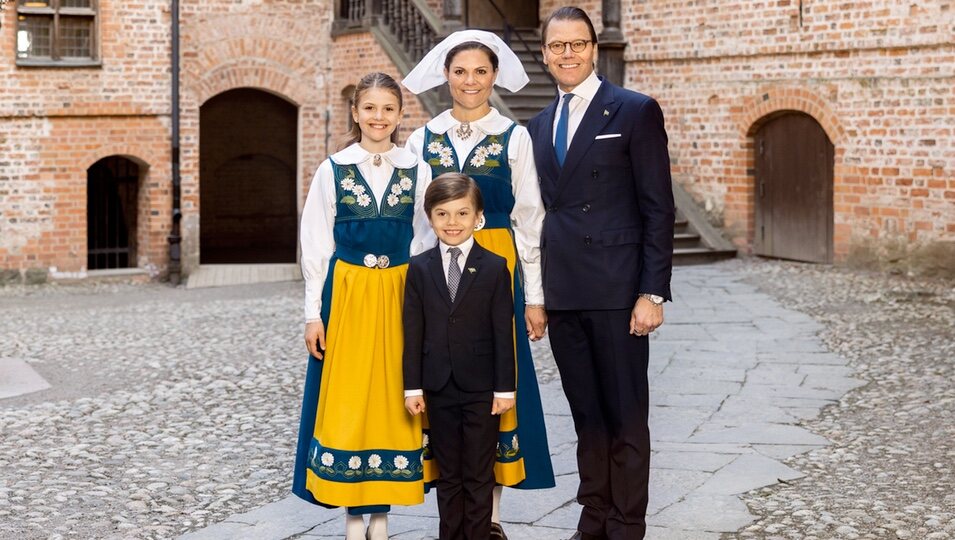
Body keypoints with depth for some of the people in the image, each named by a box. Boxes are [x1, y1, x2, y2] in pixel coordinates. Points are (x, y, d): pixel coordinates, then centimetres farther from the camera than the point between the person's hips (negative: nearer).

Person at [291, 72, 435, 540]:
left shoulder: (417, 172, 4)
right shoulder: (333, 171, 2)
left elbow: (427, 244, 6)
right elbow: (315, 246, 3)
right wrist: (313, 312, -2)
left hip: (400, 298, 1)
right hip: (346, 294, -1)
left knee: (392, 398, 3)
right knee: (347, 400, 1)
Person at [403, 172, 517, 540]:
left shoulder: (495, 268, -2)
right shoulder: (419, 269, 3)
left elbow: (503, 332, -3)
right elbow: (413, 332, 2)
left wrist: (505, 388, -5)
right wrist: (413, 386, -1)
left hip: (482, 389, -2)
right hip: (439, 387, 2)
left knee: (479, 477, 5)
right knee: (448, 475, 11)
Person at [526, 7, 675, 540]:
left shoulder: (636, 111, -3)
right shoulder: (540, 125, 15)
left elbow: (658, 209, -7)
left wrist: (652, 292, -14)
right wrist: (537, 289, 12)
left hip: (616, 290, -5)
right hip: (562, 293, 6)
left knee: (625, 416, 1)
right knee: (586, 415, 12)